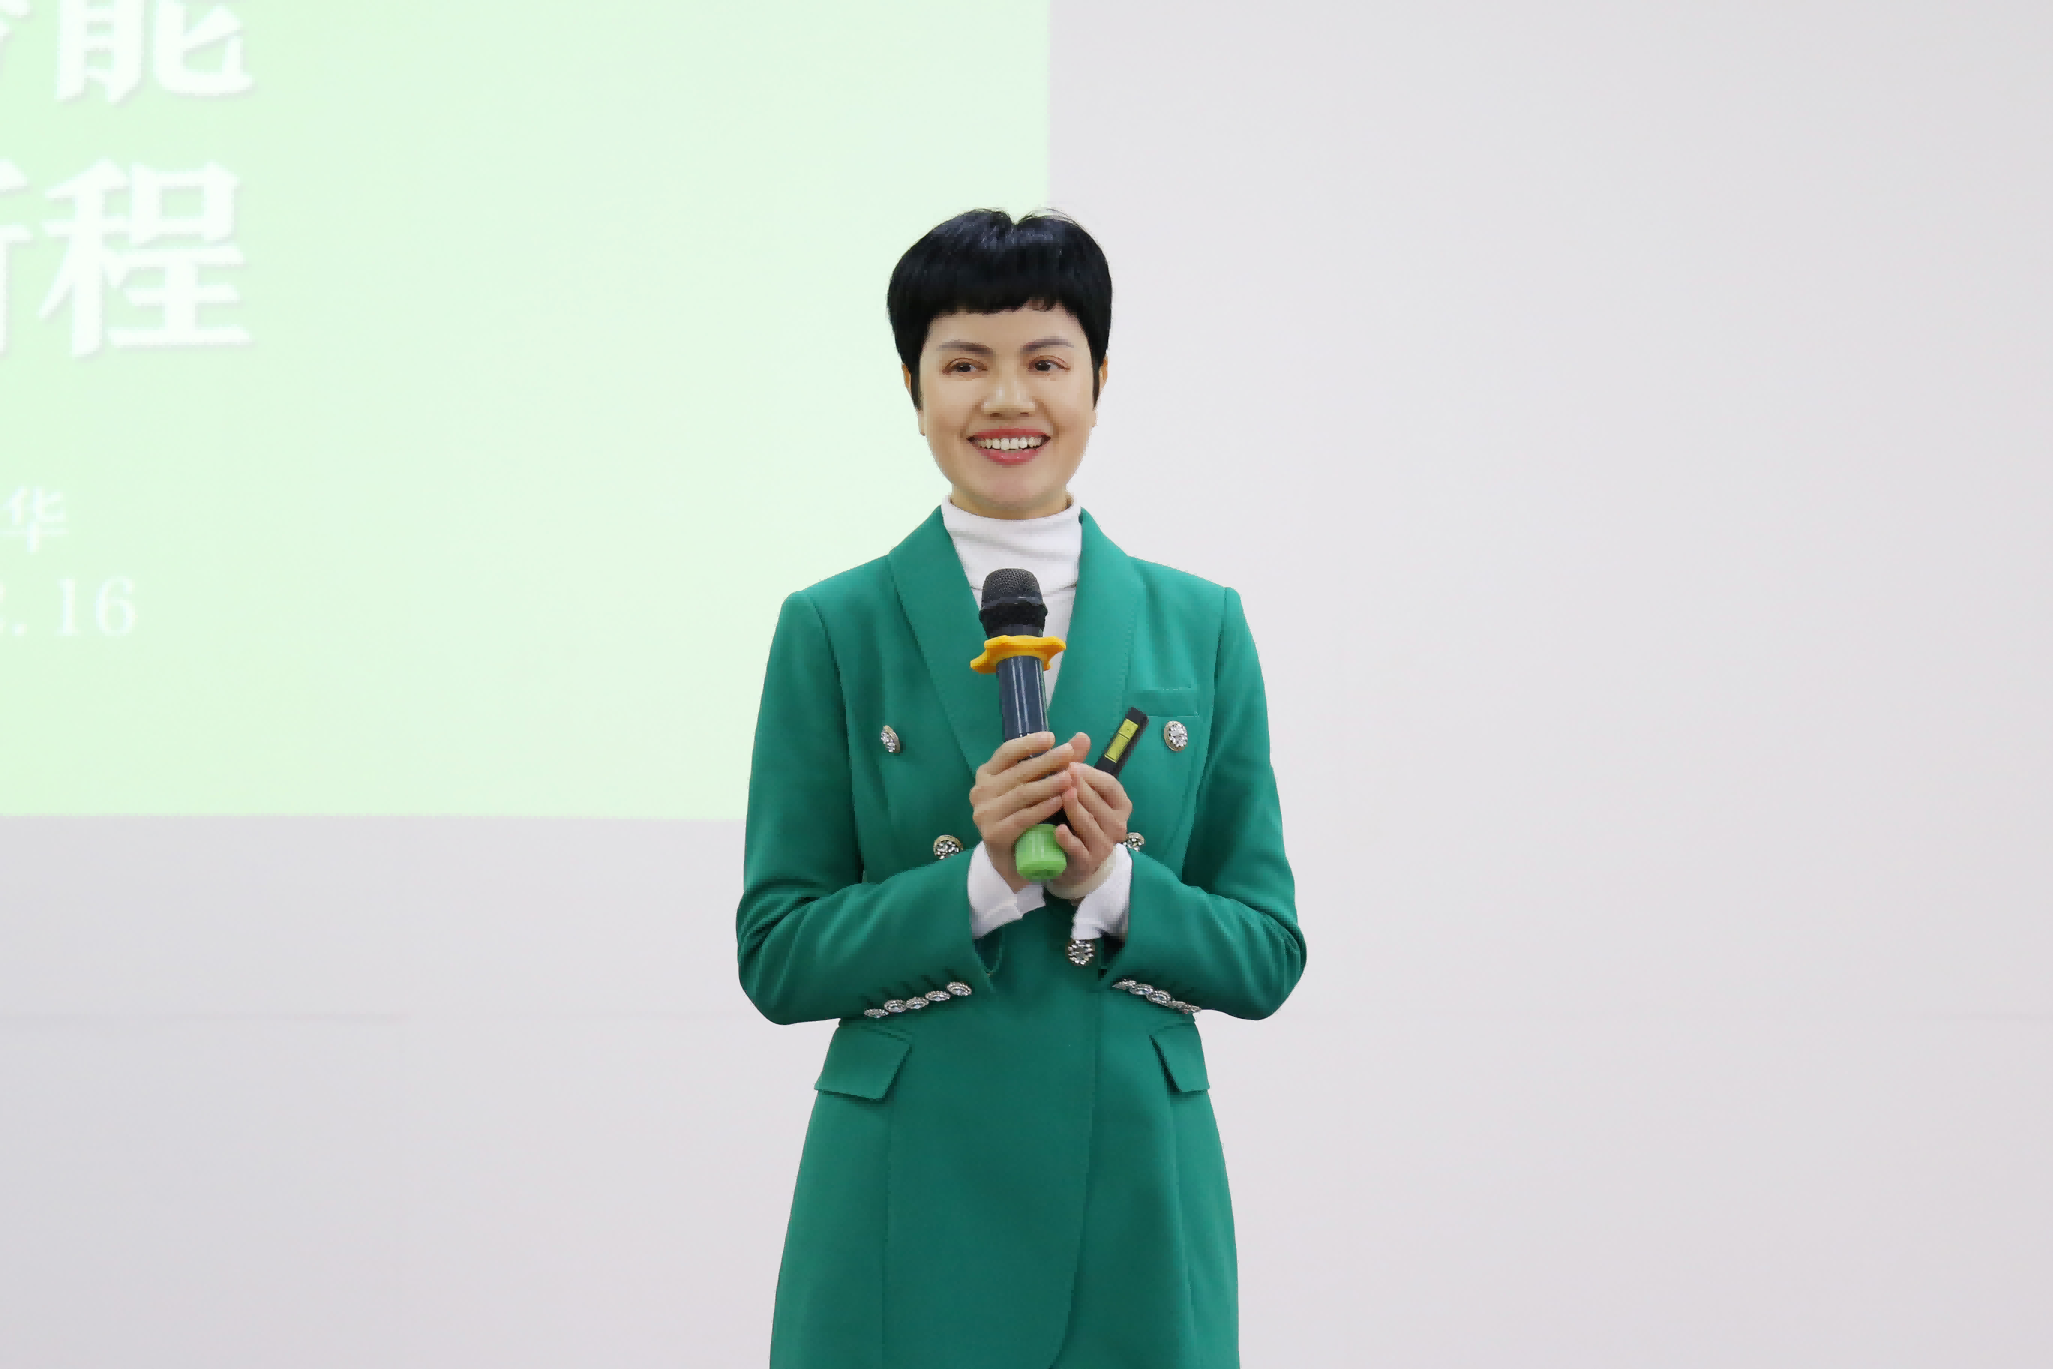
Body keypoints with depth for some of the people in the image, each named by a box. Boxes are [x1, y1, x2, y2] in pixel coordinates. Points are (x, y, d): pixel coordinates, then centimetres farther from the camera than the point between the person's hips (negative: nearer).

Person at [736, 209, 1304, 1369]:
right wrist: (986, 878, -16)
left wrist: (1113, 885, -13)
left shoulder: (1201, 627, 6)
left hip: (1135, 1200, 2)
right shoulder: (835, 630, 1)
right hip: (910, 1210, -2)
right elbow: (779, 957, -2)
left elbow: (1267, 954, 5)